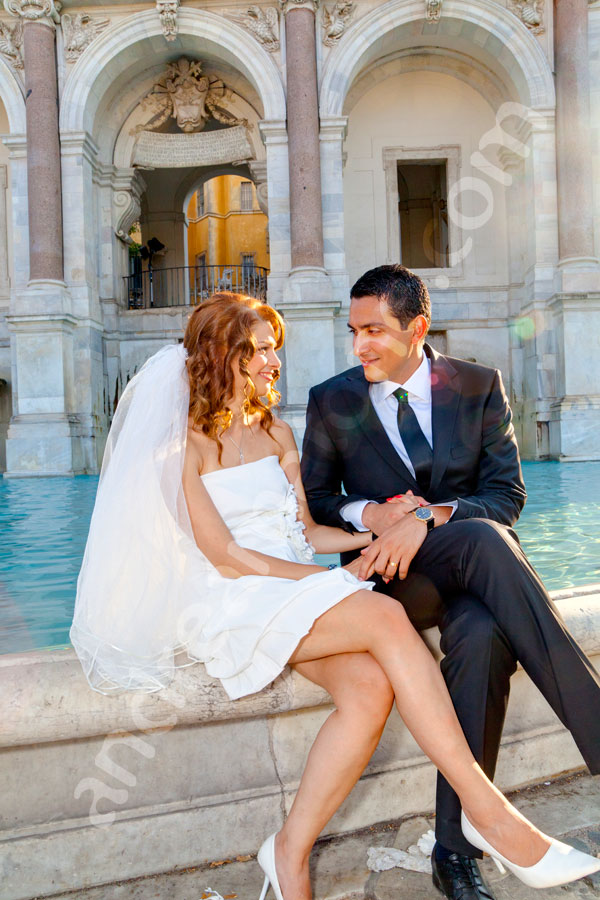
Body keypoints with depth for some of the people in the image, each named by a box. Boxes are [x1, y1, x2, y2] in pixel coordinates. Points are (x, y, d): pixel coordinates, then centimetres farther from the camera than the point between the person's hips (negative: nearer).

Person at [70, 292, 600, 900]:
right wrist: (333, 580, -12)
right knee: (387, 618, -29)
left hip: (299, 590, 6)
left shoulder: (276, 434, 19)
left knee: (372, 686, -26)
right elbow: (226, 556, -9)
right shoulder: (183, 444, -2)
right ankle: (486, 809, -19)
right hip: (231, 602, -6)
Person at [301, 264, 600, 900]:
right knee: (482, 537, -35)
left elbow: (508, 495, -1)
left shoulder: (479, 386, 5)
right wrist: (370, 513, -12)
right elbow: (313, 501, 9)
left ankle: (454, 846, -25)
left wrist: (429, 516, -20)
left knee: (483, 634, -36)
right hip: (390, 575, -1)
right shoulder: (331, 402, 5)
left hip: (471, 567, 2)